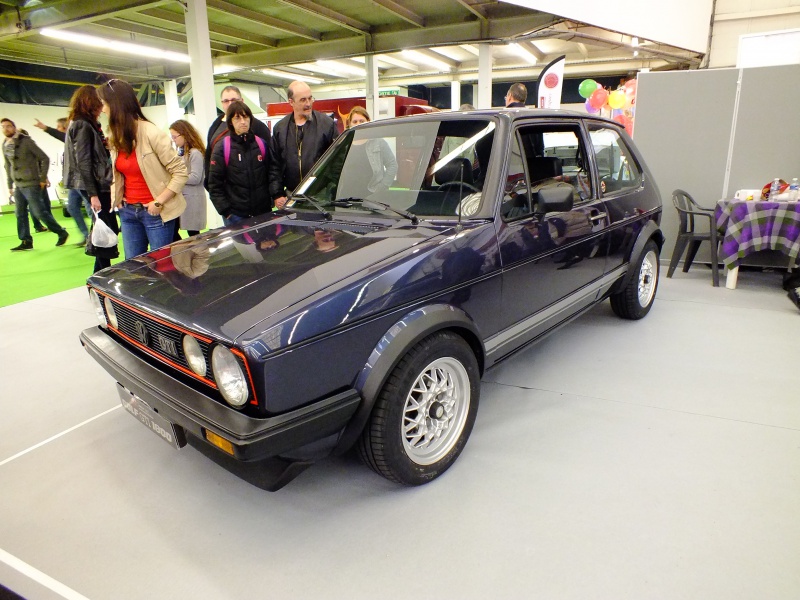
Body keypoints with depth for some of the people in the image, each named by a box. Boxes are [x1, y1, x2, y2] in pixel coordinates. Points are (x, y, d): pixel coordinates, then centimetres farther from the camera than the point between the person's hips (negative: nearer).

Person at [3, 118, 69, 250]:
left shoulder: (26, 141, -9)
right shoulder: (5, 145, 11)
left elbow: (45, 159, -9)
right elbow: (8, 167, 18)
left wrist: (43, 179, -10)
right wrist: (10, 185, 15)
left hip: (31, 184, -7)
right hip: (18, 186, 7)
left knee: (39, 212, -6)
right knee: (20, 214, 5)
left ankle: (61, 233, 8)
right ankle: (26, 242, 11)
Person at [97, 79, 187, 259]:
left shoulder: (151, 133, -14)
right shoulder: (117, 138, 8)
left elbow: (181, 172, -15)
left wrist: (158, 202, -18)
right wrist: (117, 199, 7)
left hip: (155, 213, -6)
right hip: (128, 212, 7)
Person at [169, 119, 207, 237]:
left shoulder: (195, 153, -12)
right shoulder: (180, 152, 12)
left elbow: (195, 178, -18)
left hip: (192, 199, -8)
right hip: (178, 197, 8)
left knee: (193, 233, 1)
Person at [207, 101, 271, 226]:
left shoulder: (262, 144, 8)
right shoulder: (221, 149, -2)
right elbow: (214, 186, -2)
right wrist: (226, 212, -9)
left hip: (263, 213, 3)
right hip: (236, 216, -3)